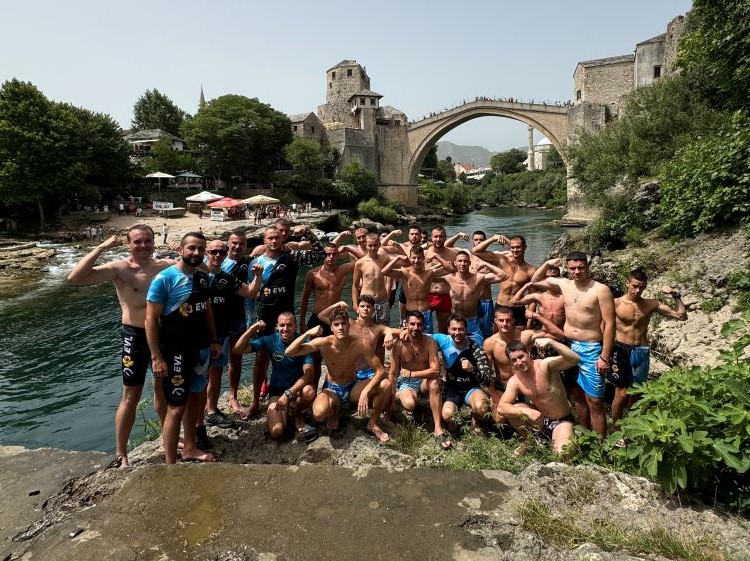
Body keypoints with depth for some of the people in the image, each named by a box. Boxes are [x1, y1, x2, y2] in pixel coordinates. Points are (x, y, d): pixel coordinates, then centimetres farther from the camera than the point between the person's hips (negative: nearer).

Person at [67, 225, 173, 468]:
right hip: (135, 336, -4)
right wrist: (101, 248, -23)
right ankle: (121, 455, 20)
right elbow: (75, 278, -23)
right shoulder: (119, 268, -11)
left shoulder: (166, 266, 0)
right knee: (131, 396, 4)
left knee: (163, 389, 21)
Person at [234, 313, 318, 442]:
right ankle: (285, 410, 16)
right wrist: (251, 329, -24)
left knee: (309, 391, -36)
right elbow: (238, 350, -12)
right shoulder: (270, 340, -9)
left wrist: (288, 393, -33)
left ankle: (297, 416, -2)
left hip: (298, 387, 0)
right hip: (277, 389, 1)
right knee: (276, 432, -19)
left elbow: (309, 373, -24)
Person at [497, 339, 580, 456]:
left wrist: (550, 342, -51)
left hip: (562, 421, -4)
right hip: (540, 419, 4)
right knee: (512, 410, -21)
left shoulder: (545, 365, -23)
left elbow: (574, 359, -38)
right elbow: (501, 407, -21)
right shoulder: (514, 381, -13)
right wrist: (527, 411, -36)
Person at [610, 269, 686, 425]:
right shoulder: (616, 303, -6)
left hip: (641, 352, 3)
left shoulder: (651, 304, 2)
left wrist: (676, 296, -6)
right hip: (621, 350, -3)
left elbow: (682, 316, 4)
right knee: (622, 393, -3)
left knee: (636, 393, 13)